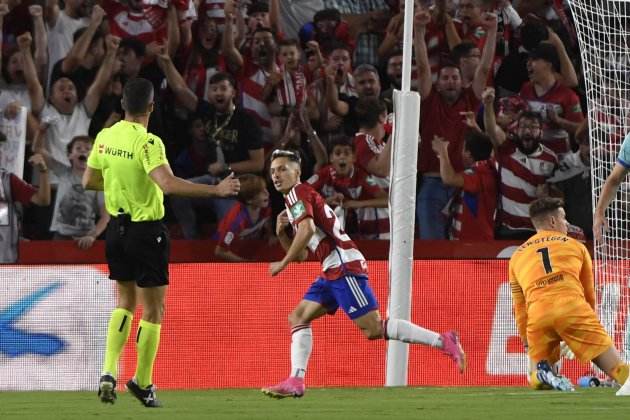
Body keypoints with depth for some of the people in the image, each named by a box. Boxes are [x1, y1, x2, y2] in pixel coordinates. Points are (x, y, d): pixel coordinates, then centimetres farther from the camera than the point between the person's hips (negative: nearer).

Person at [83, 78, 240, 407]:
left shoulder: (105, 137, 0)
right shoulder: (148, 142, -20)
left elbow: (89, 181, 11)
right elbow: (168, 184, -33)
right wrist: (216, 190, -32)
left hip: (117, 228, 6)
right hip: (146, 230, -6)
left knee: (126, 301, 21)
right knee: (153, 309, 7)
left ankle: (109, 372, 7)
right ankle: (142, 383, 14)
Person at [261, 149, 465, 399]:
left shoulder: (298, 193, -3)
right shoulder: (296, 200, 26)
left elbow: (307, 229, -21)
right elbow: (301, 254, 26)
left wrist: (282, 264, -14)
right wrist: (281, 232, 9)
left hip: (344, 266, -10)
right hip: (332, 271, 10)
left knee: (373, 328, -14)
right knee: (299, 317, 9)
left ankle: (444, 342, -14)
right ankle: (295, 382, 3)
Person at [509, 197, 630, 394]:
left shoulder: (517, 256, 28)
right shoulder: (576, 246, 24)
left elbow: (520, 307, 28)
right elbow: (589, 294, 29)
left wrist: (526, 341, 36)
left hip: (538, 314, 2)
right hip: (573, 307, -2)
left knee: (536, 381, 17)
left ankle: (543, 371, -18)